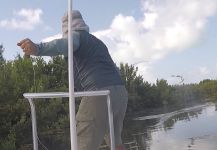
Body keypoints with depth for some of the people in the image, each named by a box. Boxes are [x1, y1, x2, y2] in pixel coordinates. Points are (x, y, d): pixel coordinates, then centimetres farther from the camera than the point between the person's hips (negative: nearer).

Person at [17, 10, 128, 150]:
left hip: (100, 94, -9)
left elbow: (63, 45, -20)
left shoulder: (76, 36, 6)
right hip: (120, 92, 9)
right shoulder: (97, 41, 31)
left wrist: (37, 48, -37)